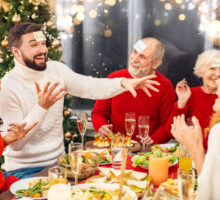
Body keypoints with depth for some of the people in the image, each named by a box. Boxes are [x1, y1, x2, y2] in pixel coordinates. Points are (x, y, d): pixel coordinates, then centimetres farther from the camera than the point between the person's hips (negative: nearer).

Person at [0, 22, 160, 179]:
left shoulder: (56, 69, 2)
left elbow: (92, 87, -6)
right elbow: (15, 143, -18)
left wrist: (123, 83, -24)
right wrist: (42, 107, -29)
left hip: (58, 161, 6)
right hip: (25, 169, -5)